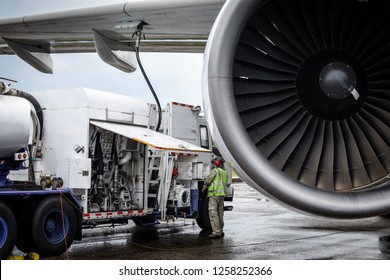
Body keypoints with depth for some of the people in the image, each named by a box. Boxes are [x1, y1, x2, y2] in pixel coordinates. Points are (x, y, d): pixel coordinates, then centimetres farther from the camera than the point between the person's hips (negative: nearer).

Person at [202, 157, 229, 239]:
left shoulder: (215, 171, -6)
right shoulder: (225, 173, 17)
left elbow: (207, 181, -3)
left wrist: (204, 188, 14)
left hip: (214, 194, -8)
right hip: (222, 195, 8)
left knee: (213, 213, -8)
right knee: (220, 213, 14)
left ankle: (216, 232, -12)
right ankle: (220, 231, 18)